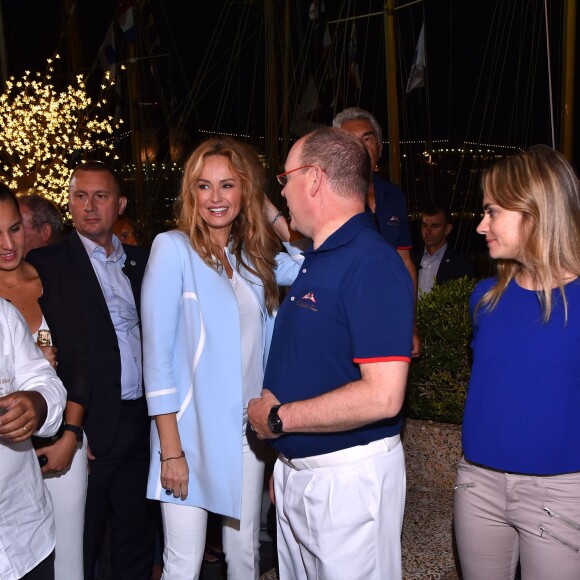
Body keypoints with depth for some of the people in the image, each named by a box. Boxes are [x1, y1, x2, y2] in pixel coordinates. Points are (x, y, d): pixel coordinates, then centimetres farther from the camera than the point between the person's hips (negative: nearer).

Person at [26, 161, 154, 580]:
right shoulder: (48, 264, -4)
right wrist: (69, 430, -16)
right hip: (92, 426, -4)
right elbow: (59, 353, -11)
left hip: (141, 421, 4)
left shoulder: (140, 261, 10)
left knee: (137, 537, 15)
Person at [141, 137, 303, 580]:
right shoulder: (173, 247, -10)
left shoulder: (254, 256, 7)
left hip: (247, 427, 5)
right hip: (191, 429, -5)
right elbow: (157, 351, -13)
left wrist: (271, 211, 1)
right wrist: (170, 448, -16)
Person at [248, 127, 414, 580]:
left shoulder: (373, 263, -21)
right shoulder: (316, 260, 9)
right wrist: (285, 460, 11)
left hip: (348, 478, -8)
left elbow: (382, 396, -28)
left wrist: (278, 417, -18)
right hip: (296, 470, 9)